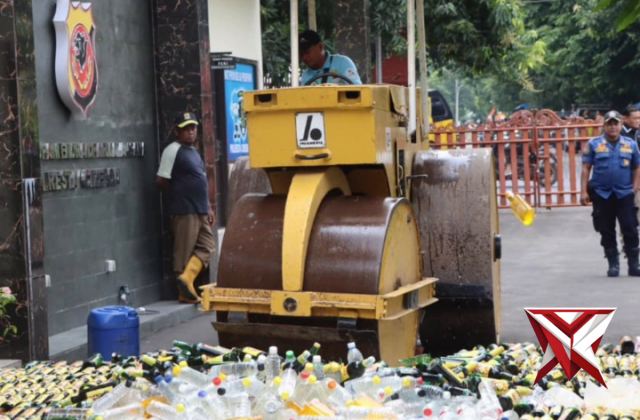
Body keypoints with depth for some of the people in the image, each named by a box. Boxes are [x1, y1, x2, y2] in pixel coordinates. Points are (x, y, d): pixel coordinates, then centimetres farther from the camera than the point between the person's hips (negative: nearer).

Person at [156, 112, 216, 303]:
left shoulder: (193, 151, 17)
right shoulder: (173, 150, -10)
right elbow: (161, 180, -13)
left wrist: (208, 207, 18)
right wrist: (178, 194, 2)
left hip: (200, 211, 9)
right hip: (184, 211, -9)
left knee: (207, 247, 5)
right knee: (184, 252, -2)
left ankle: (186, 279, 3)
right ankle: (185, 293, 2)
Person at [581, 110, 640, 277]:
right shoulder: (593, 144, 1)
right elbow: (586, 168, 1)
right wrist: (584, 191, -4)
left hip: (624, 194, 0)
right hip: (601, 194, 0)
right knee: (607, 231, 6)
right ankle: (613, 265, 16)